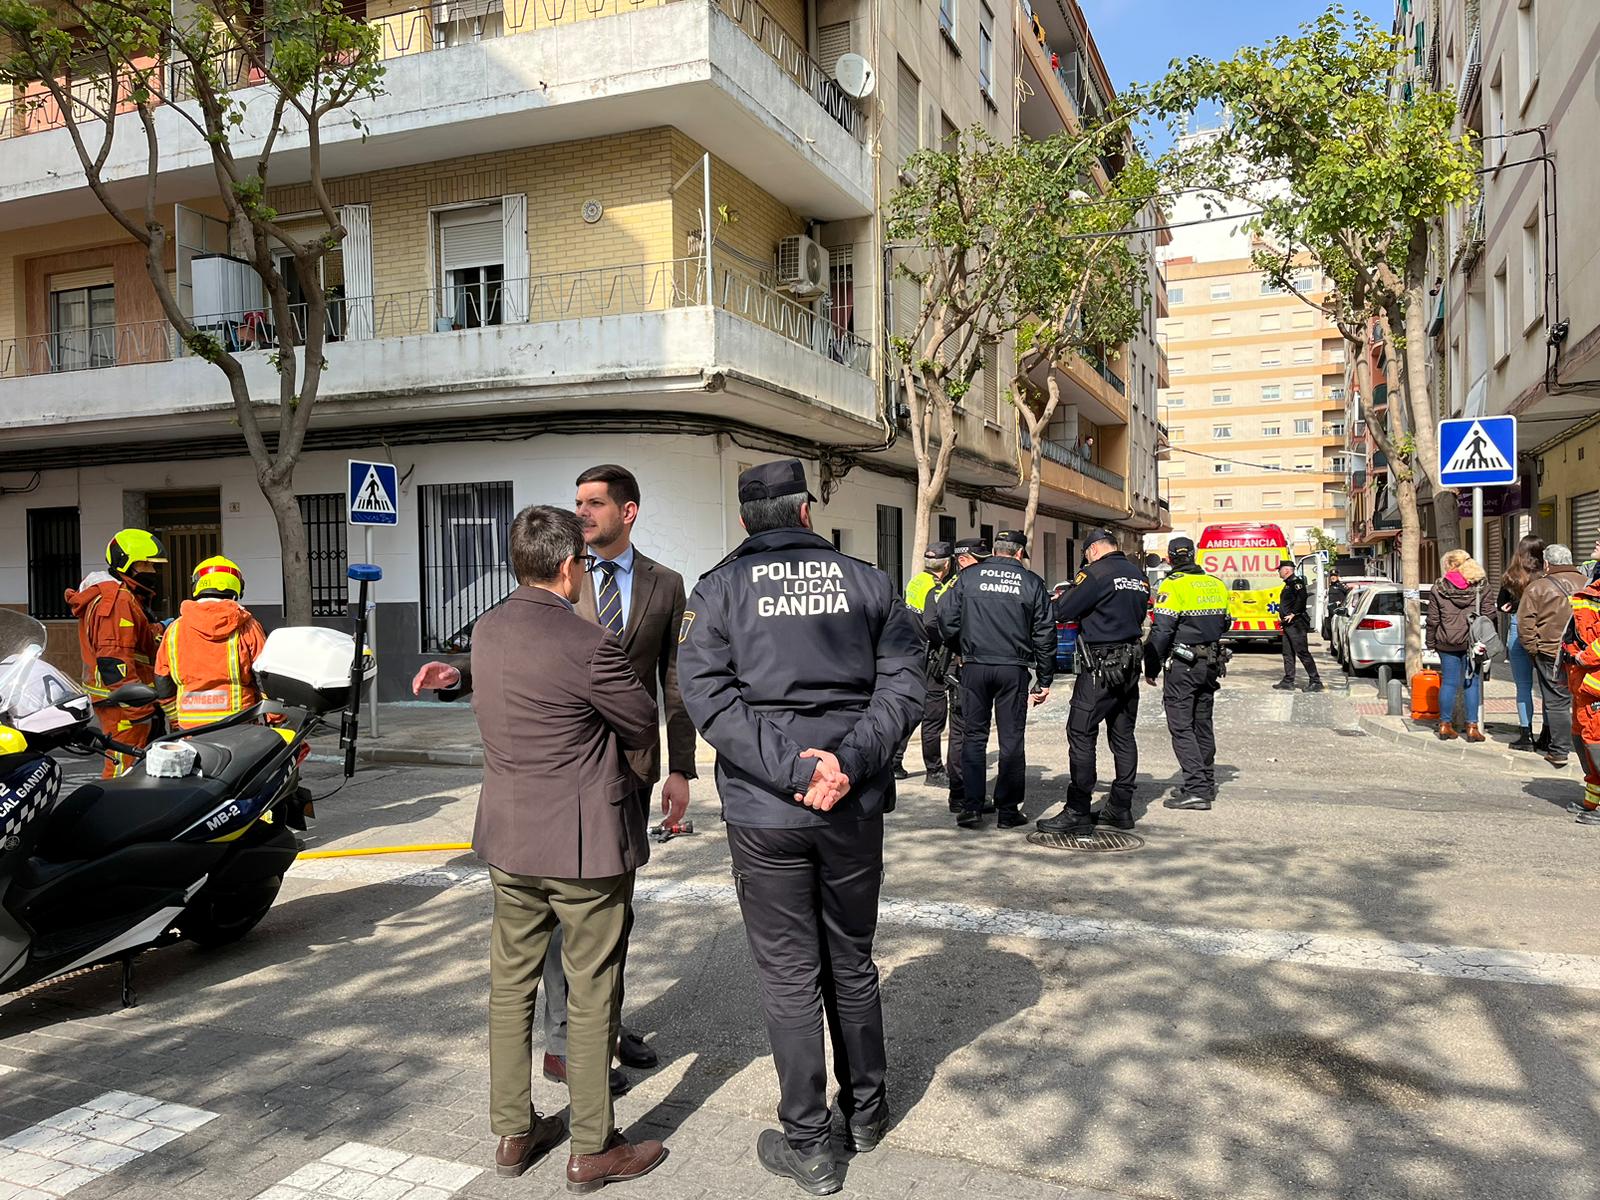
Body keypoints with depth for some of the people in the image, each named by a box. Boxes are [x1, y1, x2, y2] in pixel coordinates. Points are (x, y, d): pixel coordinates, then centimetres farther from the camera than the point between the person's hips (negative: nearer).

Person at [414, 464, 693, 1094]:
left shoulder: (665, 585, 5)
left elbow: (675, 681, 5)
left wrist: (680, 769, 1)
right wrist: (459, 674, -18)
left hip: (632, 764, 3)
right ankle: (563, 1045, 14)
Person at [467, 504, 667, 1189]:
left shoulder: (487, 630, 2)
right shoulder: (588, 646, -21)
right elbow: (644, 726, -9)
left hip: (507, 836, 7)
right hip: (585, 842, -7)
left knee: (511, 983, 17)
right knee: (591, 996, 6)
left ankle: (512, 1132, 31)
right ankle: (592, 1149, 19)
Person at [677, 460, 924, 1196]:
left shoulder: (719, 590, -2)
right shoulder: (866, 582, 4)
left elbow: (709, 696, -13)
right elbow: (905, 681, -4)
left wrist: (791, 769, -17)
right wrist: (849, 762, -12)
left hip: (765, 812, -2)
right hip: (856, 806, 3)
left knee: (789, 977, 8)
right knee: (852, 961, 19)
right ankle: (865, 1110, 36)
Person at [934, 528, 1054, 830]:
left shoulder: (968, 577, 3)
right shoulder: (1031, 582, 4)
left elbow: (945, 618, 0)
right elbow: (1044, 634, 5)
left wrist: (958, 649, 17)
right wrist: (1045, 679, 10)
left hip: (974, 667, 0)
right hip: (1013, 669, 0)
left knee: (974, 736, 9)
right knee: (1012, 739, 7)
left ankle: (971, 806, 5)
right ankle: (1008, 810, 10)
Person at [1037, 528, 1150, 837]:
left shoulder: (1096, 574, -12)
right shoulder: (1139, 575, 13)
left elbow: (1062, 612, -14)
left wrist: (1062, 597, 8)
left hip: (1100, 667, -8)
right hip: (1130, 664, 8)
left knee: (1081, 735, -6)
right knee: (1123, 735, 13)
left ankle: (1078, 813, -7)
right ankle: (1121, 808, 20)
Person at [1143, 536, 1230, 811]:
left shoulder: (1173, 586, -13)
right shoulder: (1217, 584, 8)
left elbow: (1161, 631, -17)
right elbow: (1224, 624, 20)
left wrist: (1151, 667, -10)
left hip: (1183, 665, -7)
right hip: (1211, 663, 7)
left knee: (1181, 727, -5)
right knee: (1202, 723, 17)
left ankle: (1197, 789, -11)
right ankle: (1207, 783, 26)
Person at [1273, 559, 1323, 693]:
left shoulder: (1296, 582, -11)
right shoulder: (1288, 584, 20)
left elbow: (1301, 597, -27)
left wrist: (1293, 614, -24)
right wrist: (1281, 614, 13)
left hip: (1297, 624, -11)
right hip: (1288, 625, 11)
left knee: (1302, 652, -9)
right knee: (1288, 654, 11)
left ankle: (1316, 681, -6)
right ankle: (1288, 682, 14)